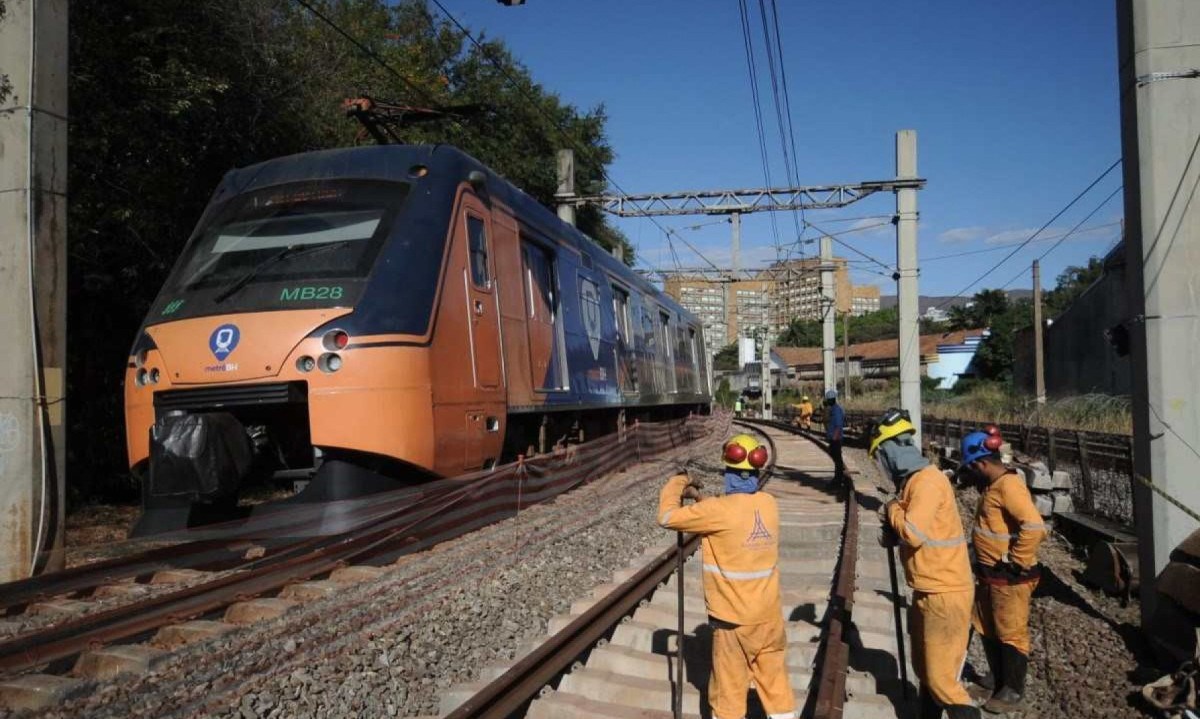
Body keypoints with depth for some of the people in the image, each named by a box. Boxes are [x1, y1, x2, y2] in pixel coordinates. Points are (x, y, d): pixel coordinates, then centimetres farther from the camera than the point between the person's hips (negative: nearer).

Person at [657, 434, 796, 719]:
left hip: (734, 618, -5)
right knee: (774, 678, 18)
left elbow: (667, 517, -13)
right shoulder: (769, 504, -2)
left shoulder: (719, 510, -20)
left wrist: (675, 484, 3)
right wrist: (700, 497, 14)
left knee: (729, 688, 9)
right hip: (769, 614, 5)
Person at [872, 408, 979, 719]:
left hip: (945, 594, -10)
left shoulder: (927, 481, -21)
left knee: (942, 678, -6)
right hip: (928, 591, 10)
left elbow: (914, 533, -28)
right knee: (925, 669, 22)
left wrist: (892, 510, -11)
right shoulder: (914, 480, 10)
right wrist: (891, 532, 0)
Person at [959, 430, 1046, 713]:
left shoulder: (1009, 485, -23)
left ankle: (1013, 692, 17)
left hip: (1009, 577, -10)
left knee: (1011, 634, 4)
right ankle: (997, 677, 38)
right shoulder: (993, 485, 8)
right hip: (990, 574, 10)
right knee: (987, 629, 21)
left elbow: (1035, 527, -32)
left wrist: (1015, 562, -23)